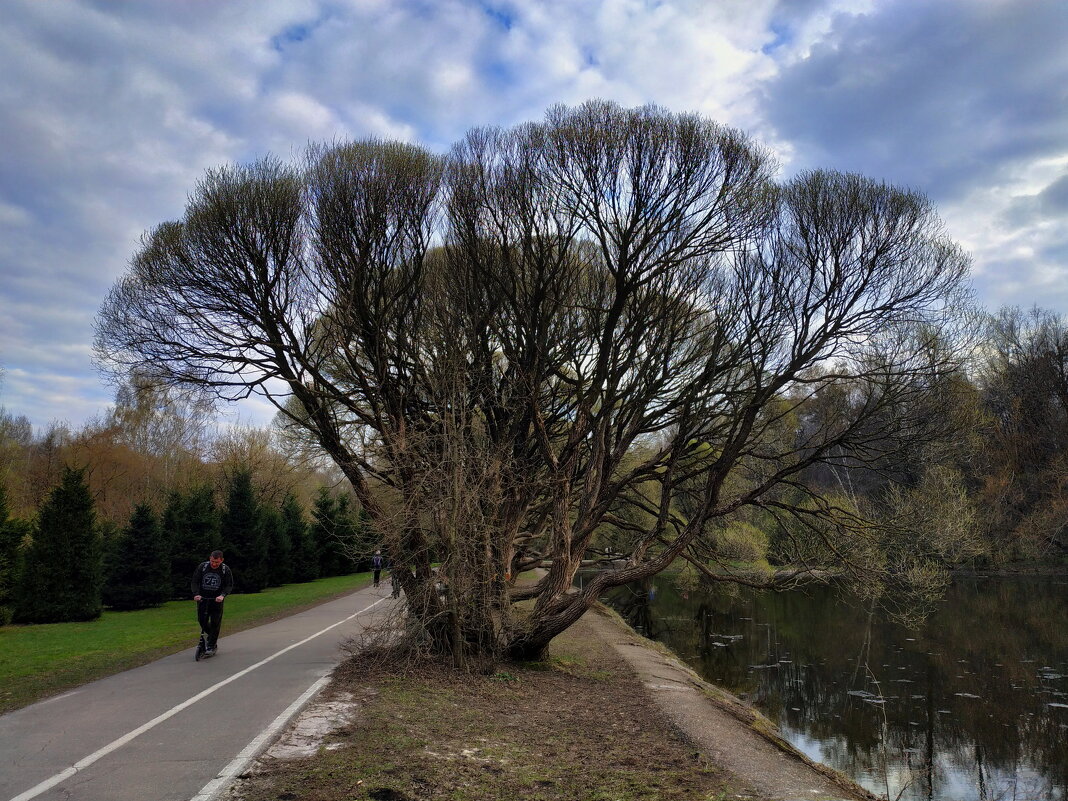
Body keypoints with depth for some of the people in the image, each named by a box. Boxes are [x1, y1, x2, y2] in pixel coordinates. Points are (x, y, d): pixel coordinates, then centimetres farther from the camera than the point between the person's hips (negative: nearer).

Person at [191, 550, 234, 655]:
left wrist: (222, 595, -27)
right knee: (202, 621, 2)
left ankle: (211, 646, 4)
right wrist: (196, 594, -22)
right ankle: (211, 635, 31)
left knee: (215, 623, -5)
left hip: (216, 600, -2)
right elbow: (194, 582, -5)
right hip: (202, 599, 2)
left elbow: (229, 586, -8)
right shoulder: (202, 567, -6)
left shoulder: (226, 570, -8)